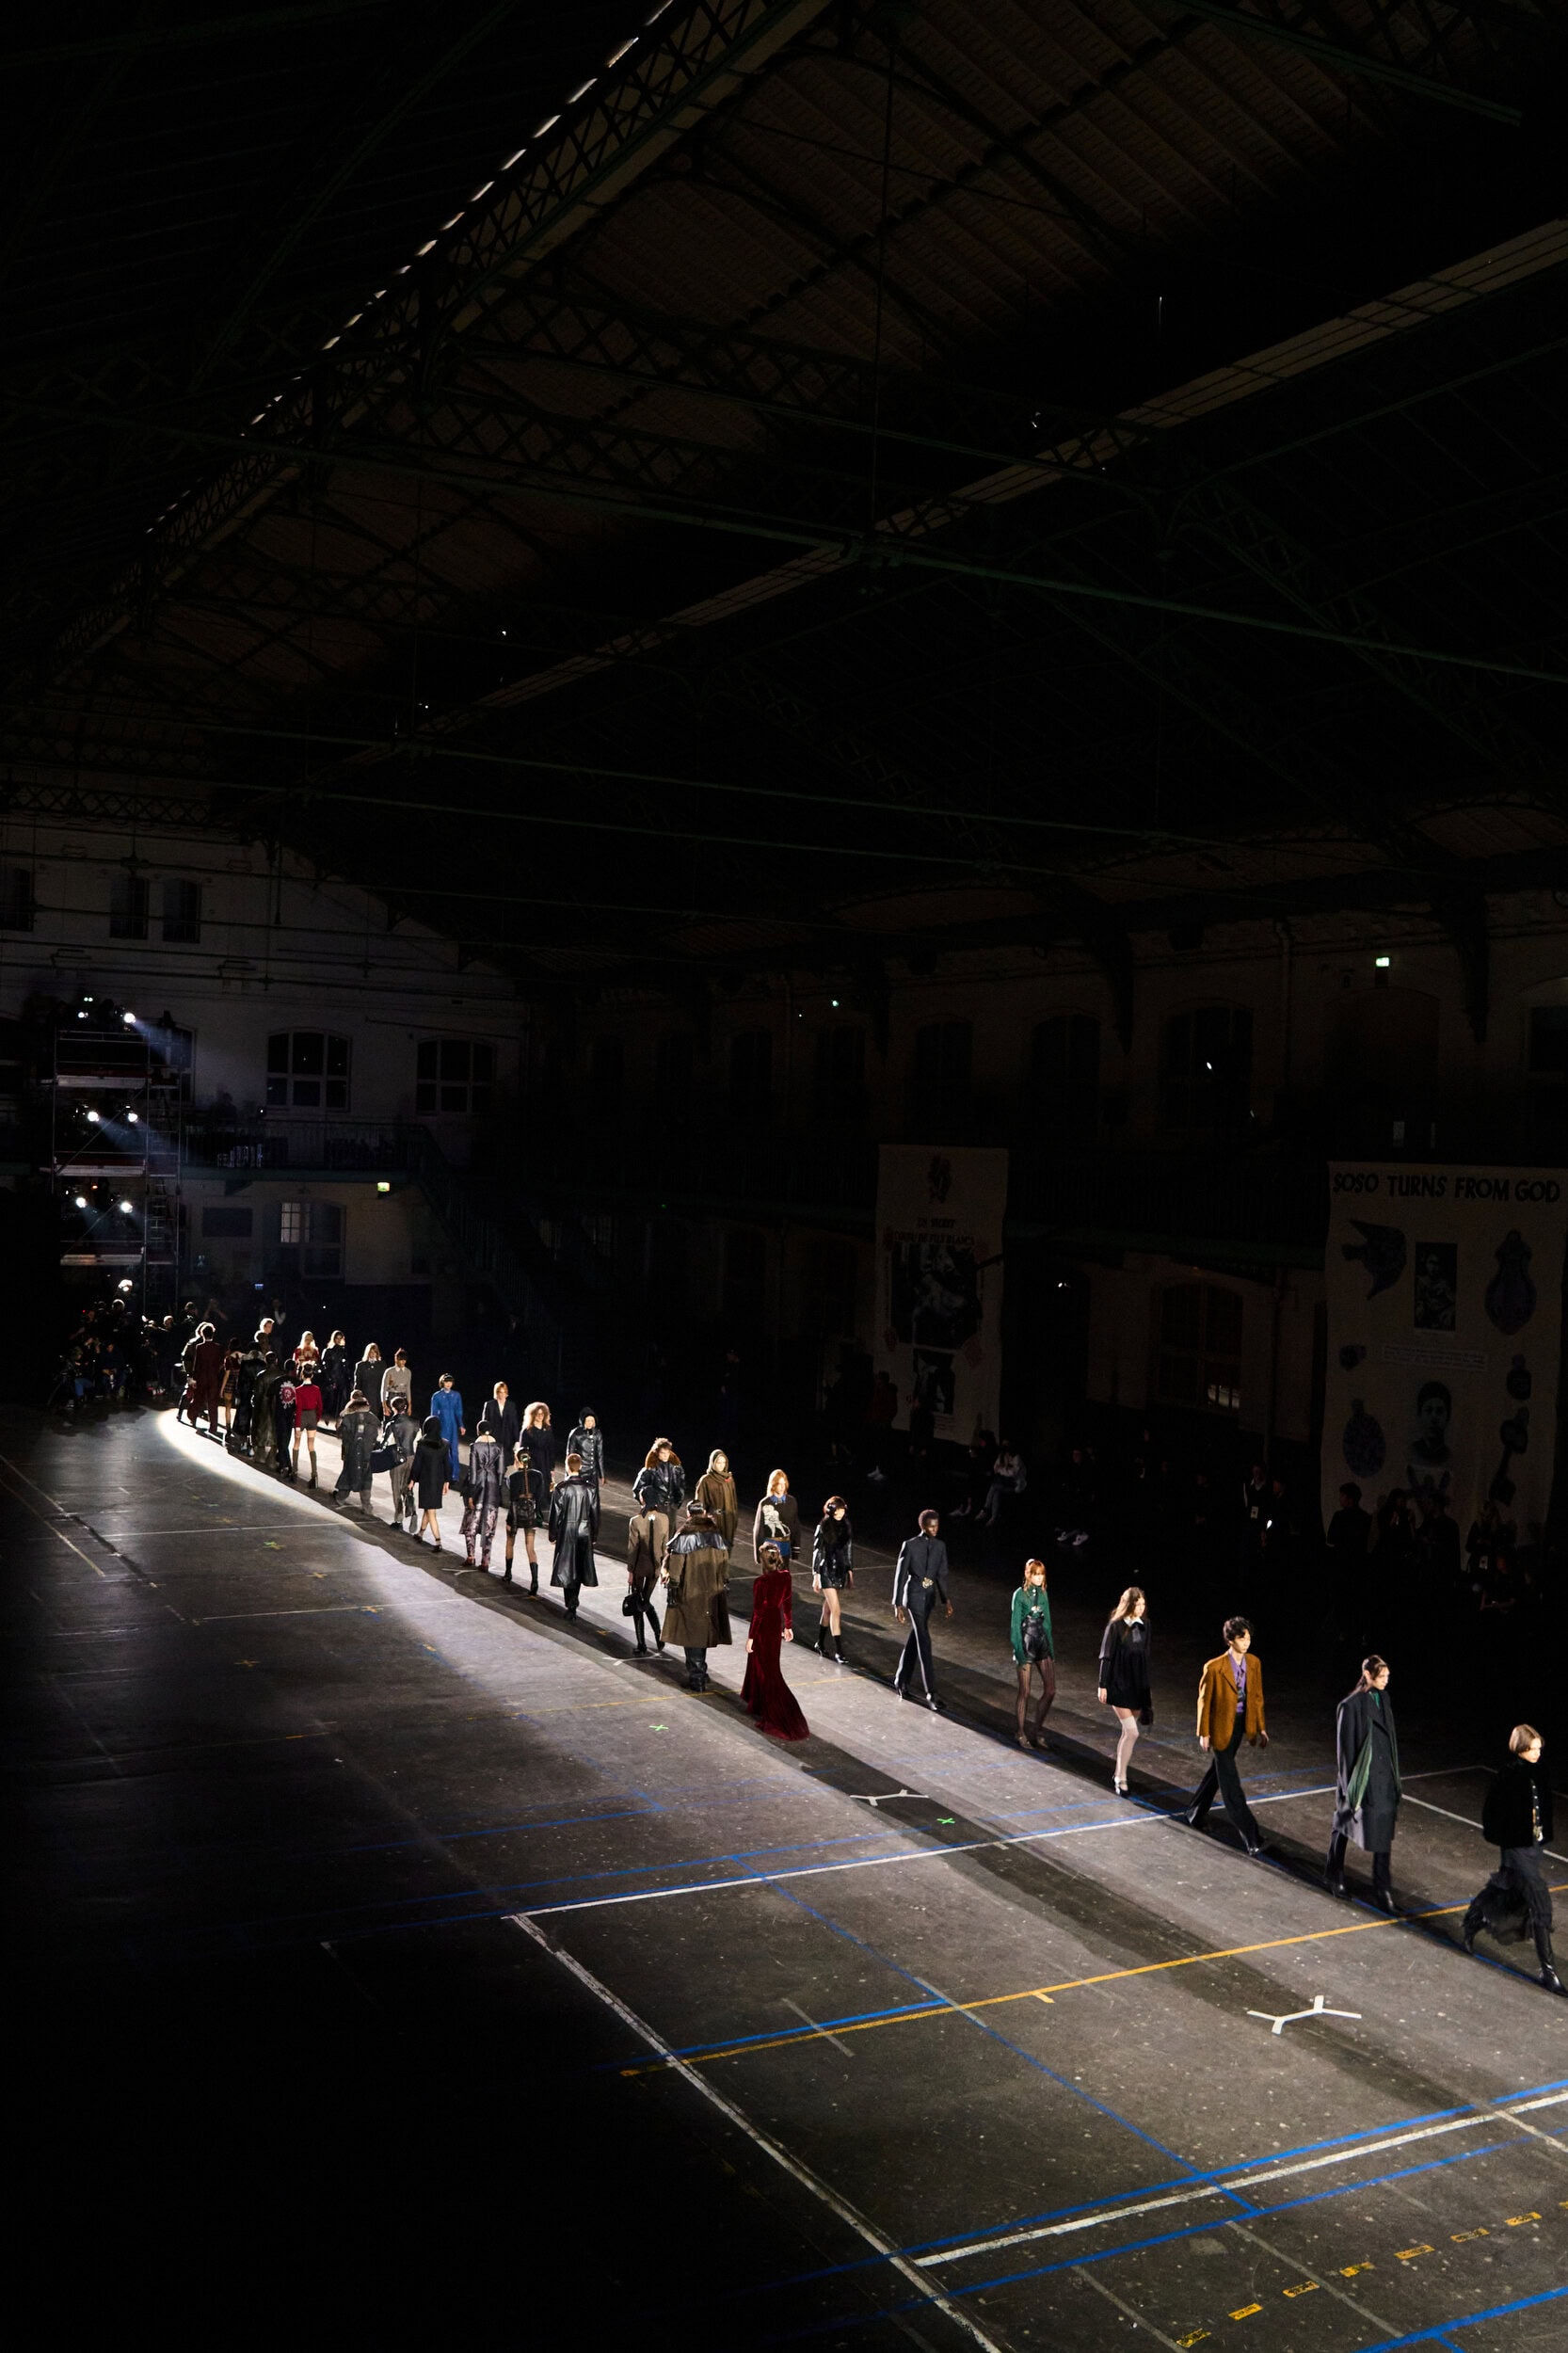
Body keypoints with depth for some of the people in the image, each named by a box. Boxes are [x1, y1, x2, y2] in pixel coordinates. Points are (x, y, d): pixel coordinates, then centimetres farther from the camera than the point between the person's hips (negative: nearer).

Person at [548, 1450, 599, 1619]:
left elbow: (555, 1514, -8)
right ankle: (573, 1601, 20)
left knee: (566, 1569, 6)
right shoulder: (590, 1489, -4)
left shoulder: (561, 1488, -12)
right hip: (584, 1534, 3)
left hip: (566, 1534, -3)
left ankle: (571, 1607, 2)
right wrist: (594, 1535, 14)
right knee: (579, 1567, 16)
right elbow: (595, 1514, 3)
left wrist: (553, 1535, 3)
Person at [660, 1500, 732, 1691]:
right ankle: (700, 1671, 27)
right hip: (712, 1595, 5)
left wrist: (672, 1593, -4)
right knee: (704, 1631, 17)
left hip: (690, 1595, -4)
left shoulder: (683, 1539, -13)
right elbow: (724, 1566, 7)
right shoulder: (716, 1537, 0)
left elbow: (675, 1568, -12)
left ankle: (696, 1679, 2)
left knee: (691, 1633, 3)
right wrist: (722, 1585, 18)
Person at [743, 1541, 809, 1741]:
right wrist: (788, 1626, 16)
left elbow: (757, 1612, -19)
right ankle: (759, 1704, 41)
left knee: (768, 1672, 3)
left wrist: (750, 1637, -11)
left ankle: (779, 1718, 4)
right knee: (761, 1664, 25)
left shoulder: (760, 1582, -24)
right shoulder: (785, 1576, -6)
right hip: (776, 1622, 7)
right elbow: (788, 1603, 5)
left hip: (763, 1626, -7)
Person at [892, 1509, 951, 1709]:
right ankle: (929, 1692, -7)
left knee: (915, 1639, 15)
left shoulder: (940, 1546, 4)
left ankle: (901, 1681, 30)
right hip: (914, 1596, -6)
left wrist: (945, 1600, 4)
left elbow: (942, 1575, 11)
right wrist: (898, 1604, -12)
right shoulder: (909, 1545, -12)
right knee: (924, 1642, -9)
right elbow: (900, 1575, -10)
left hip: (929, 1596, 6)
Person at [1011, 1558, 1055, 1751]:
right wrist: (1019, 1652, -13)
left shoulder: (1043, 1593, 7)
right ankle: (1022, 1734, 15)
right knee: (1025, 1692, 2)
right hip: (1026, 1643, -5)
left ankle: (1038, 1730, 16)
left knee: (1050, 1690, 1)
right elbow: (1016, 1625, -10)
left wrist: (1051, 1647, 11)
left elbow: (1047, 1621, 13)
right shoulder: (1020, 1594, -10)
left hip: (1042, 1642, 6)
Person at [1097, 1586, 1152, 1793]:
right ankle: (1120, 1778, -1)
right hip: (1119, 1685, -6)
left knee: (1127, 1731, 14)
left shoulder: (1144, 1625, 3)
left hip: (1138, 1684, 6)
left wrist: (1147, 1687, 16)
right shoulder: (1115, 1626, -13)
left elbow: (1145, 1656, 12)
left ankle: (1118, 1771, 32)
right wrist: (1102, 1685, -8)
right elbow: (1106, 1657, -9)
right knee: (1131, 1732, -11)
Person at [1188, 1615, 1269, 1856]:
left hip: (1241, 1725, 6)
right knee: (1230, 1782, -4)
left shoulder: (1254, 1664, -2)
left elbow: (1257, 1697, 8)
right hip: (1221, 1726, -6)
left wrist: (1261, 1727, 8)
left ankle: (1196, 1814, 41)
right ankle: (1251, 1837, -3)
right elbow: (1204, 1701, -11)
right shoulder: (1214, 1668, -19)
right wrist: (1204, 1733, -8)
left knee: (1217, 1770, 21)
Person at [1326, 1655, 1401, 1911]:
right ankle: (1334, 1875, 33)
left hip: (1384, 1777, 6)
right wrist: (1349, 1787, -12)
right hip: (1361, 1778, -5)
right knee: (1344, 1825, 12)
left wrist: (1394, 1778, 15)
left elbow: (1390, 1738, 12)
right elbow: (1345, 1748, -13)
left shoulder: (1384, 1700, 3)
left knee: (1383, 1834, 4)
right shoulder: (1351, 1706, -16)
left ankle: (1382, 1890, 8)